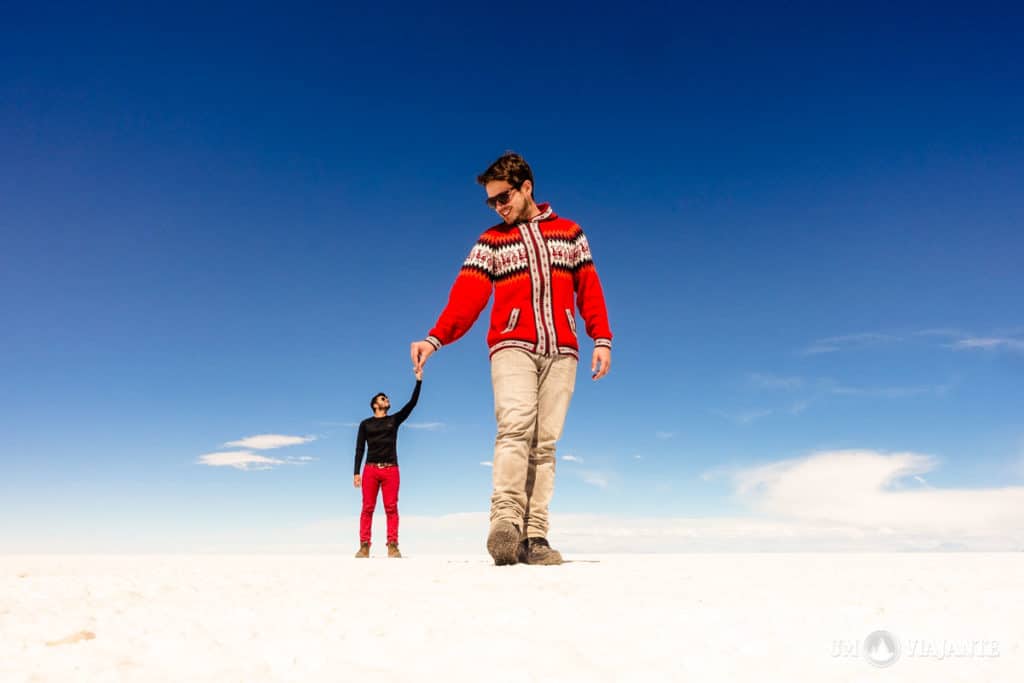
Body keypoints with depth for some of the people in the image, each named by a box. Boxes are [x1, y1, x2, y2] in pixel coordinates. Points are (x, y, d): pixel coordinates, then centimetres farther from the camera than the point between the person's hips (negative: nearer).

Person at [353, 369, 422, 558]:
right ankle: (364, 546, -6)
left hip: (391, 469, 0)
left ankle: (392, 546, -10)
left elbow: (412, 403, 8)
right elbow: (359, 449, 10)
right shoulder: (365, 424, 16)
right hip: (371, 468, 0)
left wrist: (419, 381, 1)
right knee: (367, 508, -5)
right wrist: (356, 473, -1)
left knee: (391, 508, -7)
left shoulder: (394, 419, 18)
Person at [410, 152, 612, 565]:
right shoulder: (491, 242, 14)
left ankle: (533, 537, -4)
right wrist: (435, 338, -13)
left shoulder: (570, 233, 17)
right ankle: (505, 522, -29)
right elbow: (467, 294, 2)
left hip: (560, 351, 1)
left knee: (545, 442, -4)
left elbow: (589, 288, 13)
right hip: (513, 346, -1)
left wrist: (601, 338, 1)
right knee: (516, 426, -23)